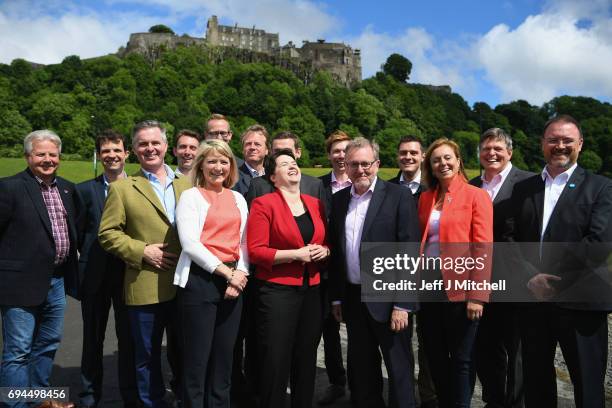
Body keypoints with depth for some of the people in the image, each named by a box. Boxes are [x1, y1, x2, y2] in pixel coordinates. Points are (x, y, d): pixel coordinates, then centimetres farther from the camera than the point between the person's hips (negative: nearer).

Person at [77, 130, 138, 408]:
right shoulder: (85, 190, 3)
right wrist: (79, 271, -1)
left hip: (129, 273, -1)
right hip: (95, 275, 1)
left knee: (129, 339, 8)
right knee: (93, 339, 14)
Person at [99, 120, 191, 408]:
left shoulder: (187, 184, 10)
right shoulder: (122, 188, 1)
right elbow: (107, 233, -3)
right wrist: (141, 251, -14)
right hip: (146, 288, -2)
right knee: (147, 357, 11)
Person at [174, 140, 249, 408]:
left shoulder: (238, 199, 14)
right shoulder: (191, 196, -1)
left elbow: (244, 242, 12)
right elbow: (189, 243, -11)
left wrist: (241, 272, -6)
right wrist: (226, 272, -14)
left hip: (233, 282, 5)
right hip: (200, 279, -4)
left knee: (224, 356, 12)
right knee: (197, 357, 2)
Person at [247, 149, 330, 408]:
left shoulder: (316, 204, 12)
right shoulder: (263, 204, -5)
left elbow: (326, 242, 20)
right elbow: (255, 251, -11)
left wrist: (324, 251, -2)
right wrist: (294, 254, -17)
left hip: (311, 291, 5)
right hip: (277, 291, -5)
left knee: (306, 361, 13)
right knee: (276, 362, 2)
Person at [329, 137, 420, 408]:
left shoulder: (399, 197, -8)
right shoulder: (339, 200, 7)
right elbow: (335, 251, 10)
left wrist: (402, 304, -15)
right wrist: (336, 297, 9)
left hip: (387, 298, -5)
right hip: (352, 298, 5)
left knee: (399, 370, 7)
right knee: (361, 370, 17)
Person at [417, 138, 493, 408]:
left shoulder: (476, 196, -5)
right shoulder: (425, 198, 11)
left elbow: (483, 248, -10)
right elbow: (419, 242, 12)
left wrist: (477, 295, -16)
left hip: (461, 292, -5)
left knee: (461, 359, 8)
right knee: (435, 357, 15)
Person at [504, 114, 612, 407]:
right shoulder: (523, 189, 11)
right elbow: (509, 237, 2)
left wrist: (547, 273, -13)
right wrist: (530, 276, -13)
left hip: (580, 303, -3)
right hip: (532, 299, 4)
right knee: (536, 383, 16)